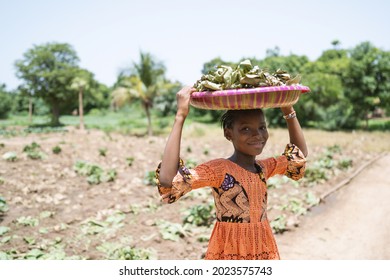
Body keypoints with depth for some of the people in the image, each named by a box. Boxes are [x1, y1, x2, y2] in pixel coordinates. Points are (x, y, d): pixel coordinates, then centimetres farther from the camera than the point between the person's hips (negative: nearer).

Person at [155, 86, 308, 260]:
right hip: (229, 255, -6)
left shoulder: (264, 168, 4)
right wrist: (180, 116, -29)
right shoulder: (219, 169, -16)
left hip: (265, 253, 6)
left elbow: (300, 155, 20)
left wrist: (288, 110, 12)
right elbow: (166, 181, -31)